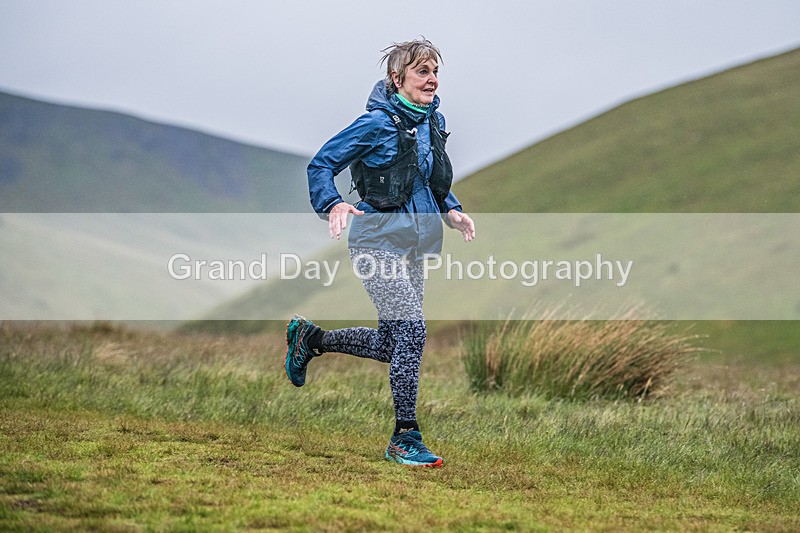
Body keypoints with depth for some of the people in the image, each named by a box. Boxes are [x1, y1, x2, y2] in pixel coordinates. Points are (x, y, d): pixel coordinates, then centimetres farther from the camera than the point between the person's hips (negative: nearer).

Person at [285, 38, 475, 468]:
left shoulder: (433, 122, 10)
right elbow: (321, 165, -8)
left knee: (388, 345, 12)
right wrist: (333, 205, -26)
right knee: (411, 329, -17)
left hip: (415, 245, 8)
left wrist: (451, 210, 7)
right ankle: (405, 439, -7)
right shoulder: (377, 123, -11)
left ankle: (310, 337, 36)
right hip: (379, 239, -8)